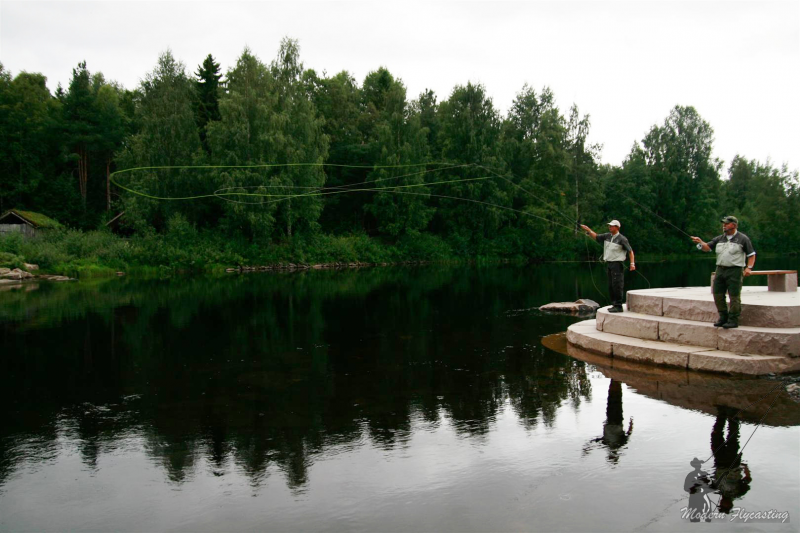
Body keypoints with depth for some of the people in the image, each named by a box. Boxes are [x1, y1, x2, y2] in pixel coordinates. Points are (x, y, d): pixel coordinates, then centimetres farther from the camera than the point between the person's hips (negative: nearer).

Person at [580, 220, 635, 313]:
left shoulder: (622, 239, -10)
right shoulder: (607, 236, 10)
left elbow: (630, 251, -9)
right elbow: (596, 237, 13)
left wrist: (632, 263, -16)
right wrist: (588, 230, -2)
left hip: (617, 264, -8)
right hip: (609, 264, 8)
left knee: (617, 286, -10)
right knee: (611, 286, 10)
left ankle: (618, 306, -8)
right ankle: (615, 304, 17)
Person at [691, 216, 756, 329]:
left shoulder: (743, 238, 0)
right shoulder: (719, 238, 14)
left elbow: (751, 254, 0)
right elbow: (707, 247, 7)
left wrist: (749, 267, -13)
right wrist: (701, 242, -13)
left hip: (735, 270, -6)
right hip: (720, 270, 6)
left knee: (734, 296, -5)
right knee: (718, 294, 7)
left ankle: (733, 320, 0)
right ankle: (723, 317, 19)